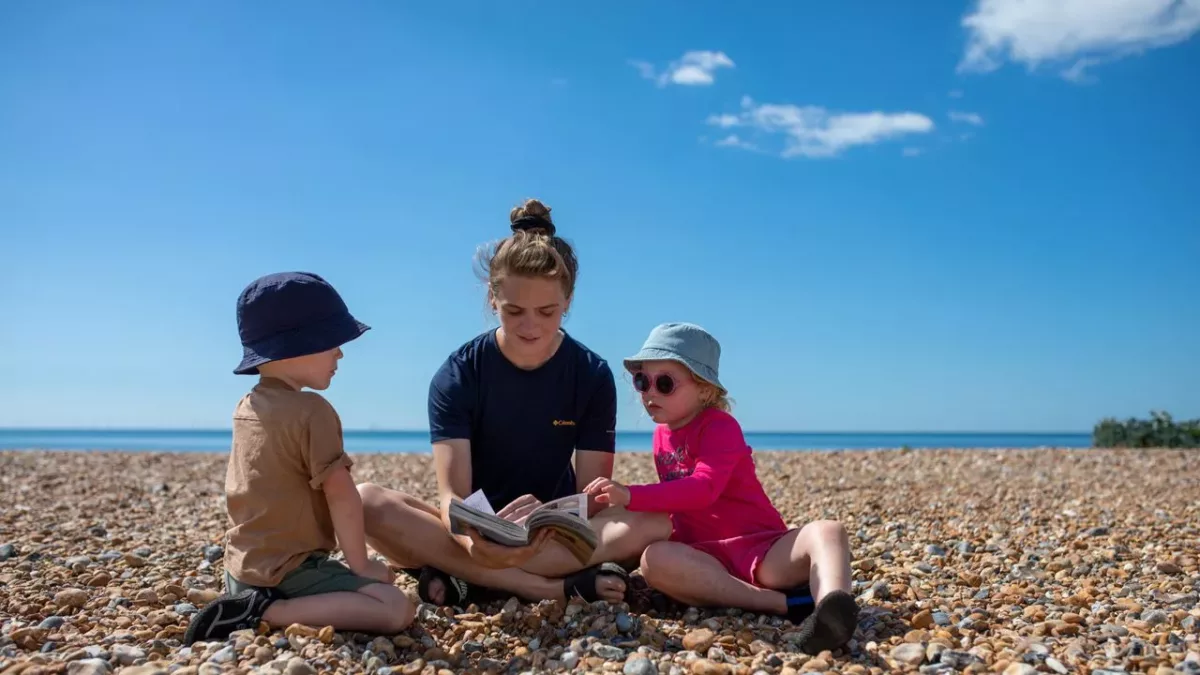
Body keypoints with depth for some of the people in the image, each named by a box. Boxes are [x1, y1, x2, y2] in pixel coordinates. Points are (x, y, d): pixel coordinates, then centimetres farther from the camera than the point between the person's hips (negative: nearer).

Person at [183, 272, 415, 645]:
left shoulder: (246, 407, 9)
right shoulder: (311, 410, -18)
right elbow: (340, 492, -20)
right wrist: (359, 565, -9)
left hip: (243, 569, 9)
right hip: (288, 570, -9)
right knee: (398, 608, -18)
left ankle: (246, 602, 11)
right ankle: (265, 612, -15)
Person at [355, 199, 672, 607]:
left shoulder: (592, 375, -8)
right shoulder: (457, 376, -11)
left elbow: (592, 496, -13)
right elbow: (451, 494, -20)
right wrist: (475, 543, -44)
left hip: (558, 532, 1)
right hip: (477, 529, 0)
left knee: (653, 523, -29)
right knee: (366, 502, -28)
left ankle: (466, 580, -28)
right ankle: (558, 588, -31)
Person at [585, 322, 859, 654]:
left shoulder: (720, 427, -9)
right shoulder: (662, 434, 13)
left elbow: (703, 489, -27)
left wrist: (631, 496, -37)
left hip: (763, 551, -4)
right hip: (709, 557, 4)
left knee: (826, 531, -32)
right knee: (654, 558, -30)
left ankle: (829, 613, -62)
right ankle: (789, 603, -32)